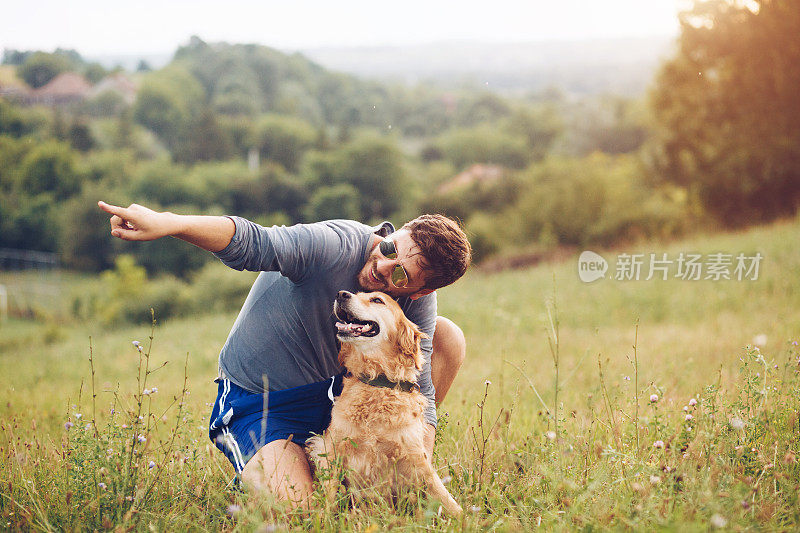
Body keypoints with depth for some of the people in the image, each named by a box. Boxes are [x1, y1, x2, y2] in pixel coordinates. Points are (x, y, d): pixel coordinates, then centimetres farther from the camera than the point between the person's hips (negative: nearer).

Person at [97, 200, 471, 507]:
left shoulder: (419, 302, -13)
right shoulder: (336, 246, -30)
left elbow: (419, 387, -10)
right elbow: (250, 242, -45)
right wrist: (167, 223, -63)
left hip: (335, 390, 6)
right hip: (258, 404, -6)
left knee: (448, 338, -5)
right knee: (293, 503, -31)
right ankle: (254, 470, 8)